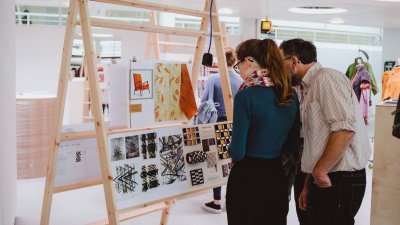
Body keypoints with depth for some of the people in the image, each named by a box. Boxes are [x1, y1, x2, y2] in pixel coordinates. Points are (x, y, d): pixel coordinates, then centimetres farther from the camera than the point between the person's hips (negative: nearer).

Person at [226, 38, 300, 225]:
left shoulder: (246, 95, -17)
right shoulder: (291, 95, 2)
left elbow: (238, 152, -16)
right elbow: (293, 144, 12)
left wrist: (231, 150, 4)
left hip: (248, 178, -6)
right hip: (278, 177, 6)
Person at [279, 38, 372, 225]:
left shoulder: (326, 78, -12)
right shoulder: (308, 87, 16)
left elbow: (345, 129, -24)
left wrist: (320, 171, -17)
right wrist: (308, 185, 18)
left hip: (340, 180, -9)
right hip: (322, 180, 9)